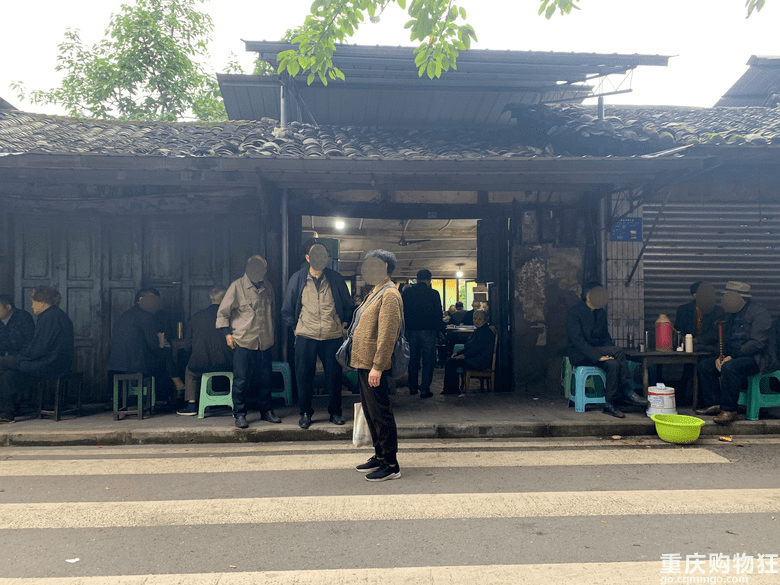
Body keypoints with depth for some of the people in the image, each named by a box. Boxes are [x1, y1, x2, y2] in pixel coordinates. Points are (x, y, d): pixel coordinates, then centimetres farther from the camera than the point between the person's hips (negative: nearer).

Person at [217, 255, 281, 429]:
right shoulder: (237, 287, -3)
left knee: (265, 378, 9)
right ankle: (239, 414, 12)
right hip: (243, 341, -4)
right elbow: (223, 312, 0)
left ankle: (267, 411, 22)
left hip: (264, 342, 4)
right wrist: (227, 333, -7)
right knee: (241, 380, -1)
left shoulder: (268, 287, 12)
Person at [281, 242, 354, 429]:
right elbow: (287, 309, 8)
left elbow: (348, 306, 13)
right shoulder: (298, 278, 1)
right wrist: (294, 328, 4)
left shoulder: (336, 279, 2)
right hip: (306, 336, 0)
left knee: (334, 376, 7)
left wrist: (343, 324, 7)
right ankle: (305, 413, 20)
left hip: (333, 336, 1)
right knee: (303, 376, 4)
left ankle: (335, 412, 22)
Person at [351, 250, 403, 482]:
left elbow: (387, 335, -22)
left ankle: (391, 465, 7)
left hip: (374, 366, -10)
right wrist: (365, 363, 19)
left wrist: (377, 367, -25)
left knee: (380, 413, -3)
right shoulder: (375, 293, 17)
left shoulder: (389, 295, -16)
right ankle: (380, 456, 30)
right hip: (364, 363, 10)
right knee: (370, 411, 17)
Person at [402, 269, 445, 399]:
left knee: (413, 360, 16)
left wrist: (405, 328, 15)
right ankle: (425, 389, 1)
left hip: (411, 331, 4)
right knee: (428, 361, 4)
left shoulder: (407, 292, 2)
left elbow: (402, 311, 7)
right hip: (428, 331, -3)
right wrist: (439, 330, 6)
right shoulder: (433, 294, -8)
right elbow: (438, 314, -5)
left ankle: (413, 387, 23)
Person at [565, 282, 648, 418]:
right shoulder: (574, 312, -9)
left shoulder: (601, 313, 14)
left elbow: (605, 336, 18)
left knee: (613, 364, -28)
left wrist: (608, 354, -4)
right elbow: (577, 339, -18)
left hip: (597, 352, 6)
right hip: (579, 355, -6)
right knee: (618, 351, -26)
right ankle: (626, 391, -17)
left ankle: (610, 404, -22)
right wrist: (597, 356, -27)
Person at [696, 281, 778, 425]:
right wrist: (721, 357, 2)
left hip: (758, 359, -9)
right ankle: (714, 405, -1)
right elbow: (727, 340, 21)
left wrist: (732, 357, -24)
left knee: (729, 367, -34)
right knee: (705, 365, -3)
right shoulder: (734, 314, 15)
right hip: (735, 356, 9)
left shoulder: (759, 313, -13)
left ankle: (729, 410, -25)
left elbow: (757, 343, -21)